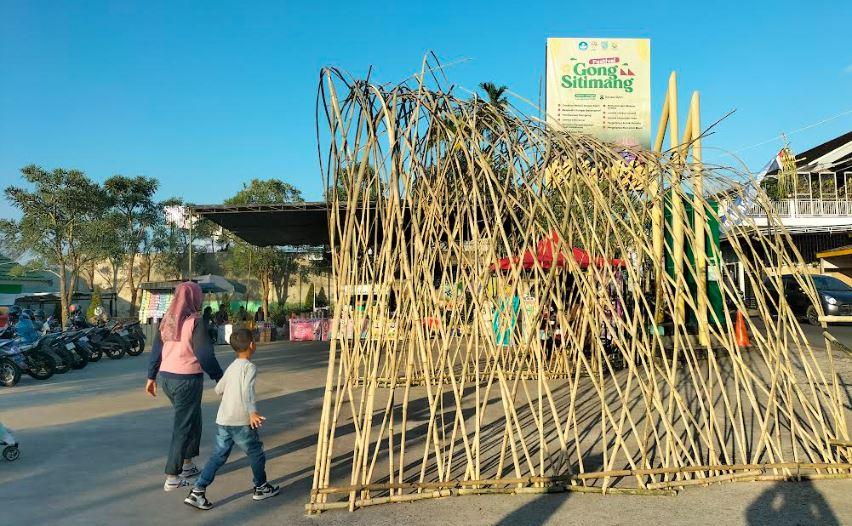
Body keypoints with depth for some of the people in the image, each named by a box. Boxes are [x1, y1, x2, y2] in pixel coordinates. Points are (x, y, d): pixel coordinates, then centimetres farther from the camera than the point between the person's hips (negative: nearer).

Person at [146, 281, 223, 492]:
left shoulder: (167, 321, 6)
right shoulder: (194, 322, -15)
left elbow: (155, 350, 10)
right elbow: (205, 355, -16)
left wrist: (151, 377, 18)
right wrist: (219, 378, -8)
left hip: (166, 377, 7)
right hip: (187, 379, -7)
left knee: (193, 419, 22)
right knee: (183, 426, 1)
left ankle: (187, 464, 30)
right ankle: (172, 478, 5)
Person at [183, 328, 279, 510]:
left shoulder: (231, 367, 13)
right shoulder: (249, 367, -10)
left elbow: (218, 389, 21)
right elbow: (247, 391, -26)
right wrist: (252, 412, -37)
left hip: (222, 420, 7)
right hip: (241, 422, -7)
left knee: (218, 456, 10)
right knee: (256, 454, 11)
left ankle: (197, 491, 3)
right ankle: (261, 488, 24)